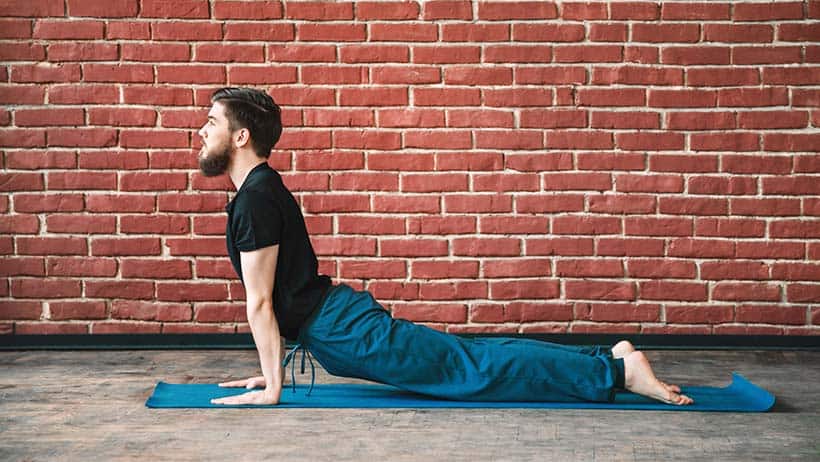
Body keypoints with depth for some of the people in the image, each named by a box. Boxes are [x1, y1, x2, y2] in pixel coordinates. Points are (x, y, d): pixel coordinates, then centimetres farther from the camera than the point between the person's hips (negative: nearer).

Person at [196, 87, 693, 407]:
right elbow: (275, 296, 24)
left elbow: (260, 300, -16)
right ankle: (610, 358, 13)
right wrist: (272, 369, 24)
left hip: (347, 332, -9)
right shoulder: (262, 189, 17)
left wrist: (273, 386, -14)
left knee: (475, 368, -9)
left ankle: (618, 371, -9)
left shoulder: (257, 197, -15)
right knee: (471, 359, 11)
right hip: (342, 321, 9)